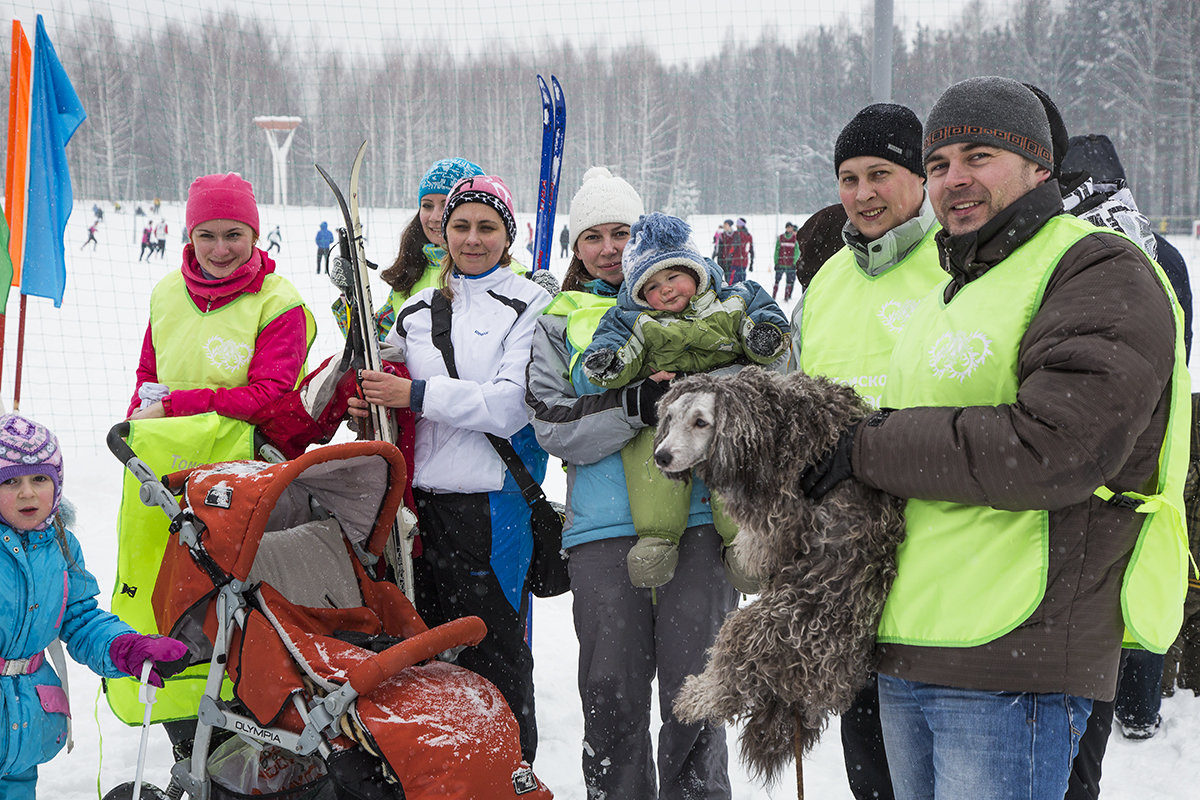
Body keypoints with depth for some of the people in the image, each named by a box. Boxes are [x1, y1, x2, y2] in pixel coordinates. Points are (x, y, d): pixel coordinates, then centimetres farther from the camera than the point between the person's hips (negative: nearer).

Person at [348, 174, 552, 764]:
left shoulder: (530, 306, -2)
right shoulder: (418, 310, 16)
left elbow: (514, 404, -14)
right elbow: (394, 392, 22)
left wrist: (417, 395, -16)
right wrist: (365, 400, -2)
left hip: (493, 501, -5)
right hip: (425, 497, 5)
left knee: (494, 650, -3)